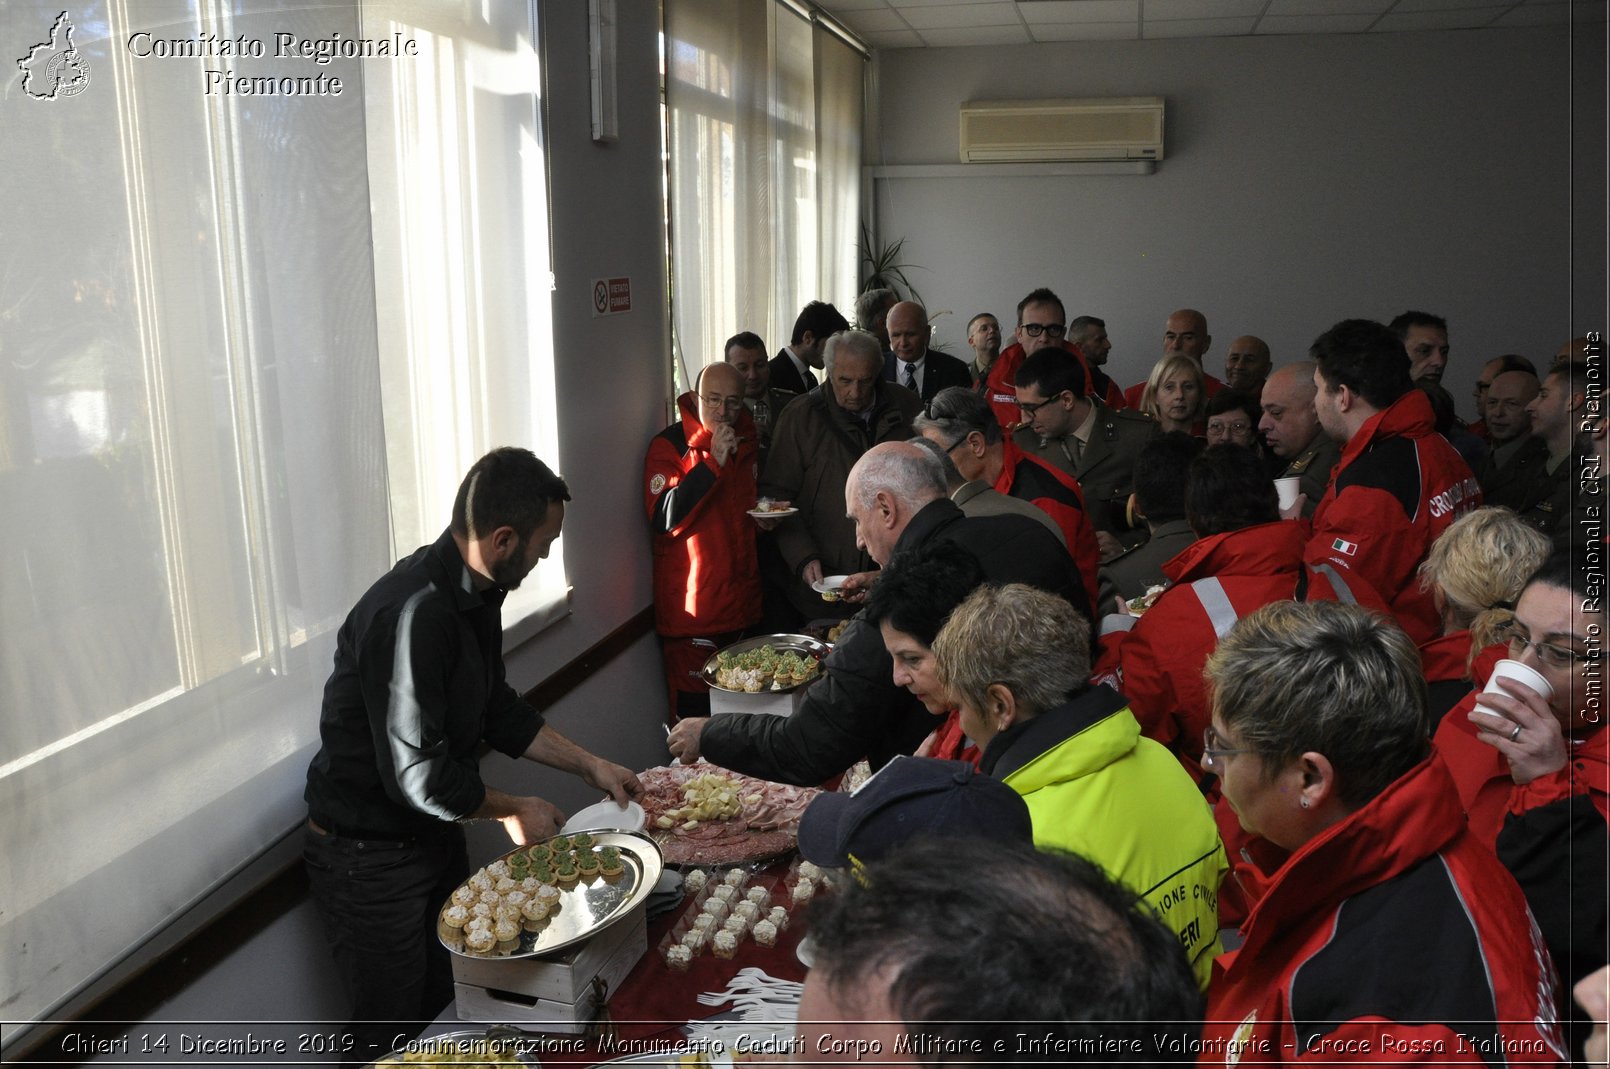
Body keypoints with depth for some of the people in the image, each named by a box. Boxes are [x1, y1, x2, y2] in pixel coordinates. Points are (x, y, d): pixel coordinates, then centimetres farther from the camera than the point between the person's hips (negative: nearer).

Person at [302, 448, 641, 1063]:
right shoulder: (411, 614, -32)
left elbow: (498, 711, 12)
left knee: (451, 1008, 19)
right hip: (370, 858, -8)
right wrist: (512, 811, -13)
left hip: (435, 838, 9)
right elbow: (417, 775, -29)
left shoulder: (474, 595, -1)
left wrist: (589, 766, 10)